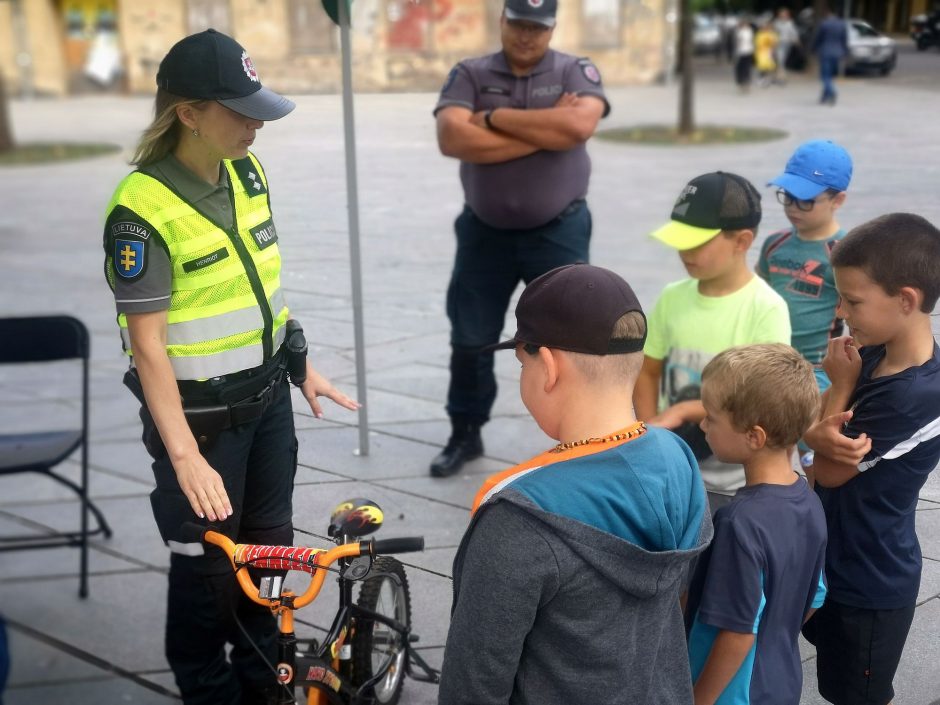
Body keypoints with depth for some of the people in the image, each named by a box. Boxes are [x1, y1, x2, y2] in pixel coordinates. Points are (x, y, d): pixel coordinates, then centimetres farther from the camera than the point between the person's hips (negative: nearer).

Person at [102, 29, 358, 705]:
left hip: (267, 396, 7)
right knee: (207, 561, 8)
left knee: (270, 542, 19)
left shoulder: (247, 171, -1)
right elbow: (148, 345, -23)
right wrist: (185, 456, -25)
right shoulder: (144, 210, -23)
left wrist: (303, 366, 16)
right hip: (200, 414, -7)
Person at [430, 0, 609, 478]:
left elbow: (579, 125, -23)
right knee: (469, 339, 12)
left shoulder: (575, 72, -2)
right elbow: (453, 138, -18)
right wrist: (545, 129, -18)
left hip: (558, 231, -2)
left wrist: (495, 118, -17)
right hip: (484, 232, 2)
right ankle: (465, 435, 30)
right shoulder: (470, 74, 0)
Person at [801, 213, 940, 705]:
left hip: (870, 581, -8)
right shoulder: (876, 356, -6)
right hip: (836, 558, 8)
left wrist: (841, 383, -14)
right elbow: (809, 426, -2)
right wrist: (823, 436, -25)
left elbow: (829, 471, -21)